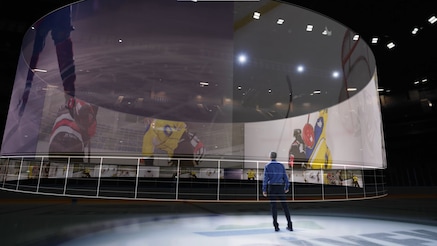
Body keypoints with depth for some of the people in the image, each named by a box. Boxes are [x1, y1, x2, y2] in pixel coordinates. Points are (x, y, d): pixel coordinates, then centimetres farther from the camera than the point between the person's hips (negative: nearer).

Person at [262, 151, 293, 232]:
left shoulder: (267, 166, -2)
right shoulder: (281, 165, 4)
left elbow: (265, 178, -6)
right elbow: (285, 177, 5)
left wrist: (264, 190, -3)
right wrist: (287, 187, 16)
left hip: (271, 187, -2)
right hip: (280, 187, 2)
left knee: (273, 206, 4)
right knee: (284, 205, 9)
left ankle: (276, 226, 5)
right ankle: (289, 224, 13)